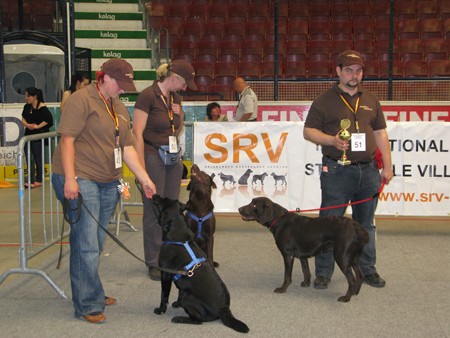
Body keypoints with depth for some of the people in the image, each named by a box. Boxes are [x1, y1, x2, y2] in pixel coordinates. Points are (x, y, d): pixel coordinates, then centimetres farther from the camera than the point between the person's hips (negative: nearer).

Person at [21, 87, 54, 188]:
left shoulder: (42, 108, -13)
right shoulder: (27, 107, 9)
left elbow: (48, 120, -21)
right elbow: (23, 119, 10)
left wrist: (38, 126, -19)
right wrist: (27, 125, -11)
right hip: (28, 135, 7)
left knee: (38, 158, 3)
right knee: (29, 159, 4)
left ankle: (39, 180, 12)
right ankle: (31, 181, 9)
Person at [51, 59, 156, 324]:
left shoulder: (120, 108, 16)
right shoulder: (82, 100, -8)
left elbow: (127, 148, 15)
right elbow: (67, 140, -13)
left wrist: (145, 179, 9)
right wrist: (70, 179, -20)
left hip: (109, 182, 7)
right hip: (80, 179, -7)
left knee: (97, 243, 13)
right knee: (87, 245, -7)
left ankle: (92, 294, 25)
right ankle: (88, 305, 1)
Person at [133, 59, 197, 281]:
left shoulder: (175, 98, 11)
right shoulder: (148, 96, -11)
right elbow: (137, 133, -14)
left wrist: (180, 114, 2)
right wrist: (141, 168, -17)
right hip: (153, 157, -7)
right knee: (154, 211, -1)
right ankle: (154, 263, 9)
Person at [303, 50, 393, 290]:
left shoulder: (371, 101, 14)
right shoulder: (325, 101, 2)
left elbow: (381, 134, 15)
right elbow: (308, 131, 0)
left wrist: (387, 166, 9)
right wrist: (333, 140, -17)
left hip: (368, 171, 4)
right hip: (337, 171, -4)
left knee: (365, 224, 13)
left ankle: (368, 270, 24)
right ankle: (323, 273, 10)